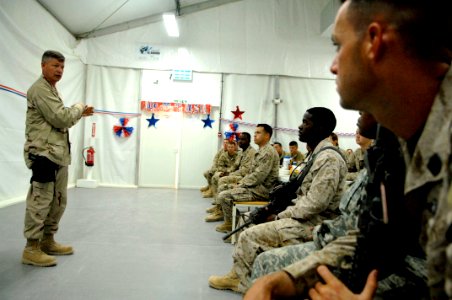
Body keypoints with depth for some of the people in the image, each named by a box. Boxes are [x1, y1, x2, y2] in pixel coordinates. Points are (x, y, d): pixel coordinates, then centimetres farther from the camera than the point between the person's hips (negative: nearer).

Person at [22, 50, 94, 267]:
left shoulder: (51, 90, 23)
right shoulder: (39, 89, -10)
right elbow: (61, 119, -19)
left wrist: (79, 113, 15)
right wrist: (78, 107, -3)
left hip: (58, 154, 11)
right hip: (44, 153, -11)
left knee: (58, 200, 15)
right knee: (40, 201, -7)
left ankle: (47, 241, 26)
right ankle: (31, 249, 2)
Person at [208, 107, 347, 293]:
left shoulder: (328, 158, -20)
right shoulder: (318, 154, 11)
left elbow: (315, 203, -25)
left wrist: (279, 216, -16)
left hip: (312, 223, -10)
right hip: (304, 215, 10)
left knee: (250, 235, -11)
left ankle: (239, 279, 12)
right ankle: (239, 275, 17)